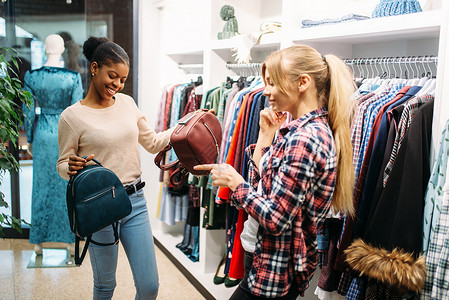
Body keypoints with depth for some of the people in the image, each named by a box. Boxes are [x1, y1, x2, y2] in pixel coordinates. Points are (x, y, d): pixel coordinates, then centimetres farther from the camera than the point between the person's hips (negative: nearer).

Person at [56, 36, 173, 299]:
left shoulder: (127, 102, 6)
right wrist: (72, 166, -22)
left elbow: (152, 143, 16)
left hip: (135, 202, 4)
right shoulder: (72, 116, -8)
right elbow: (62, 165, 1)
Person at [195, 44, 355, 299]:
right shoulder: (318, 128, 7)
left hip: (277, 273, -9)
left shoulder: (304, 137, -24)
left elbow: (275, 219, -26)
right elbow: (260, 185, 8)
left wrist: (234, 182, -13)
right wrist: (266, 135, 1)